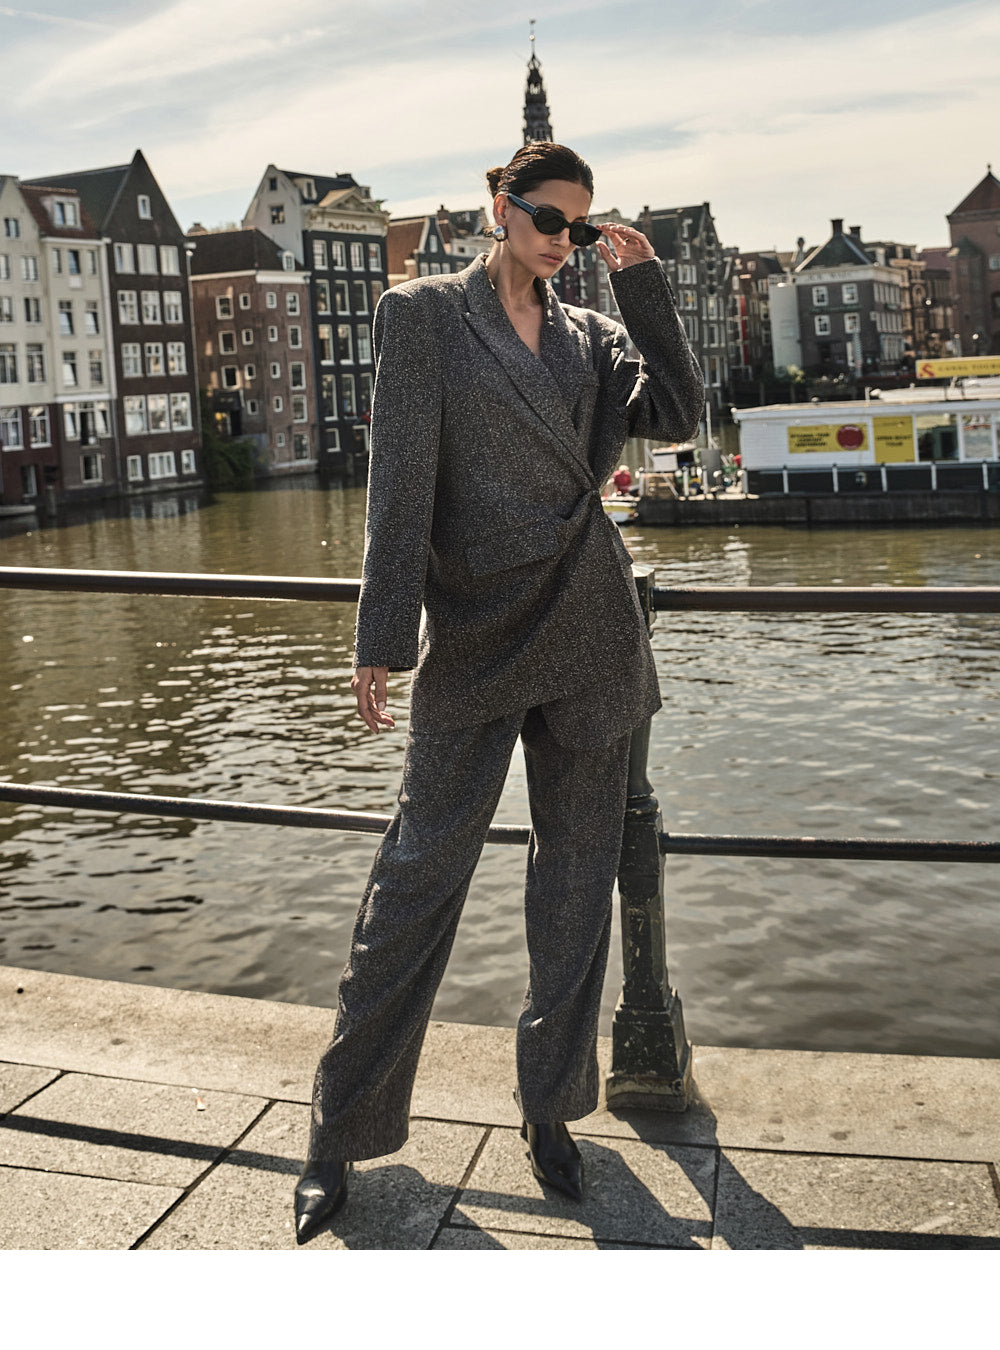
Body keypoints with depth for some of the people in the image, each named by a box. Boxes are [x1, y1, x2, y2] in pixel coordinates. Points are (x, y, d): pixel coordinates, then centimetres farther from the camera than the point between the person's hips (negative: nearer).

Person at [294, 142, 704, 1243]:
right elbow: (400, 481, -6)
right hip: (474, 634, -4)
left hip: (588, 635, 4)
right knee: (419, 873, -2)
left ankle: (550, 1108, 26)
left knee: (576, 875, 10)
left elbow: (675, 418, 2)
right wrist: (383, 639, -11)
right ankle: (342, 1132, 13)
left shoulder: (590, 334, 14)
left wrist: (643, 287, 2)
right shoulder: (424, 314, 2)